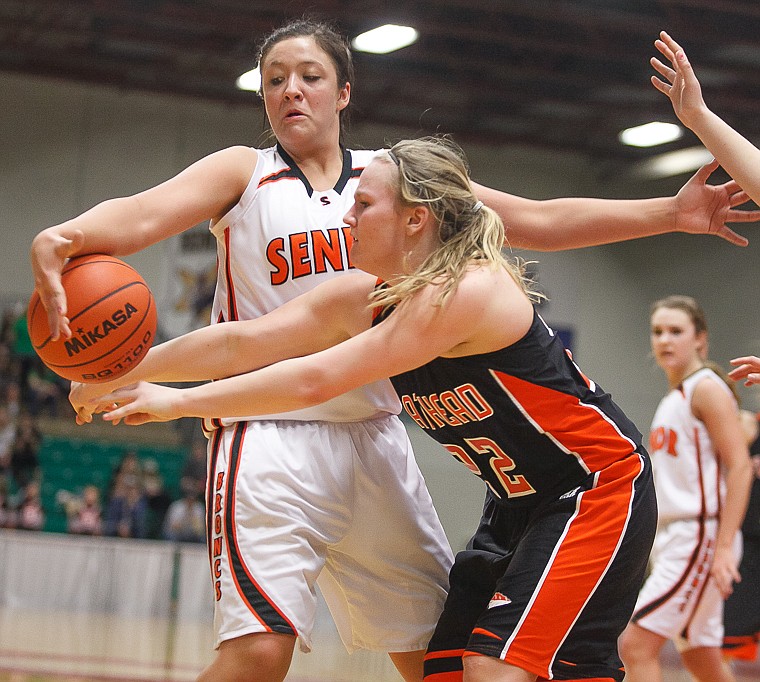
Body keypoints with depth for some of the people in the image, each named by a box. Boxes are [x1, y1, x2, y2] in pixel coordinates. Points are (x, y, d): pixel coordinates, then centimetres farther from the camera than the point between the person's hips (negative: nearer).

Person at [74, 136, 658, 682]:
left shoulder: (467, 291, -27)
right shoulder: (366, 297, -1)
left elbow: (315, 380, -27)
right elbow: (243, 343, -1)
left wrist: (182, 401, -19)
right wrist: (120, 374, -5)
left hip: (598, 486, -9)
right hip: (522, 501, 9)